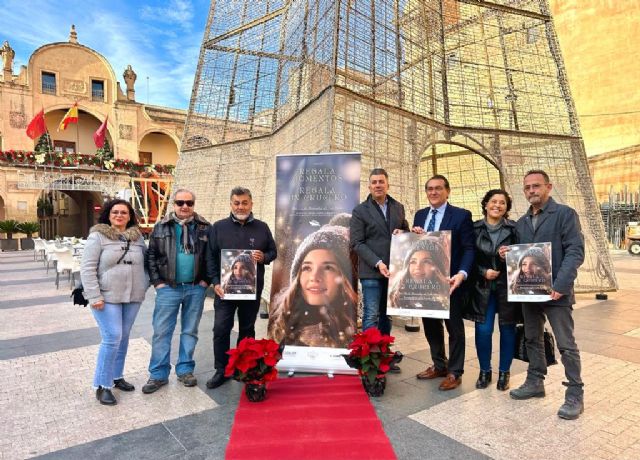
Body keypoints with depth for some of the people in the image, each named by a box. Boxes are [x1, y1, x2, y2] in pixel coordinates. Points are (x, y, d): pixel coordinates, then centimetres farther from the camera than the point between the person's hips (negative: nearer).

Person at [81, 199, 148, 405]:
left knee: (124, 337, 13)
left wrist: (144, 284, 3)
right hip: (107, 297, -5)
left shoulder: (137, 237, 8)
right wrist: (94, 296, -15)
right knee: (112, 338, -8)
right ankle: (102, 385, 9)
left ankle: (116, 376, 30)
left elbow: (145, 262, 16)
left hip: (133, 297, 5)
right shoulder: (97, 236, -6)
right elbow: (87, 268, -10)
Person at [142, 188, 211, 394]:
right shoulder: (161, 227, 2)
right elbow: (151, 256, 4)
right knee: (161, 332, 4)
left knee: (190, 331, 11)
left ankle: (185, 370, 25)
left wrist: (206, 280, -3)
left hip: (195, 288, 1)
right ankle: (158, 374, 17)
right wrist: (157, 281, -3)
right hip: (168, 288, 0)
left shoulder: (205, 228, 2)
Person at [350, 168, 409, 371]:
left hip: (392, 270, 5)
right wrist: (377, 263, -18)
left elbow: (407, 231, 21)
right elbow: (357, 243, -8)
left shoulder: (398, 207, 12)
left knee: (386, 316, 13)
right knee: (371, 316, -4)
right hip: (371, 271, -5)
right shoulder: (360, 210, -2)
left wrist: (403, 233, -4)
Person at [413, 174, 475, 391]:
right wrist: (414, 236, -9)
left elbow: (469, 249, -10)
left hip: (449, 280, -5)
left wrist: (462, 273, -26)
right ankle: (439, 365, 34)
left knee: (454, 327, 9)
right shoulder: (420, 215, 10)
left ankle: (454, 372, 23)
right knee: (430, 325, 15)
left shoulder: (461, 215, -6)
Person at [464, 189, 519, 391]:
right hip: (483, 287, 0)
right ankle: (484, 371, 20)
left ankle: (504, 372, 25)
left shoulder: (514, 229, -3)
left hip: (507, 286, 0)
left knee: (507, 329, 7)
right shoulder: (475, 228, 0)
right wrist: (483, 271, -11)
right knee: (483, 330, 0)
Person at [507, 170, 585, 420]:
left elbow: (575, 251, -14)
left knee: (566, 345, 1)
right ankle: (535, 382, 29)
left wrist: (560, 285, -23)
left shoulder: (565, 214, -5)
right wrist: (508, 254, -3)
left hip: (555, 291, -6)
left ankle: (575, 394, 14)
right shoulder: (521, 222, 14)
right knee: (532, 339, 16)